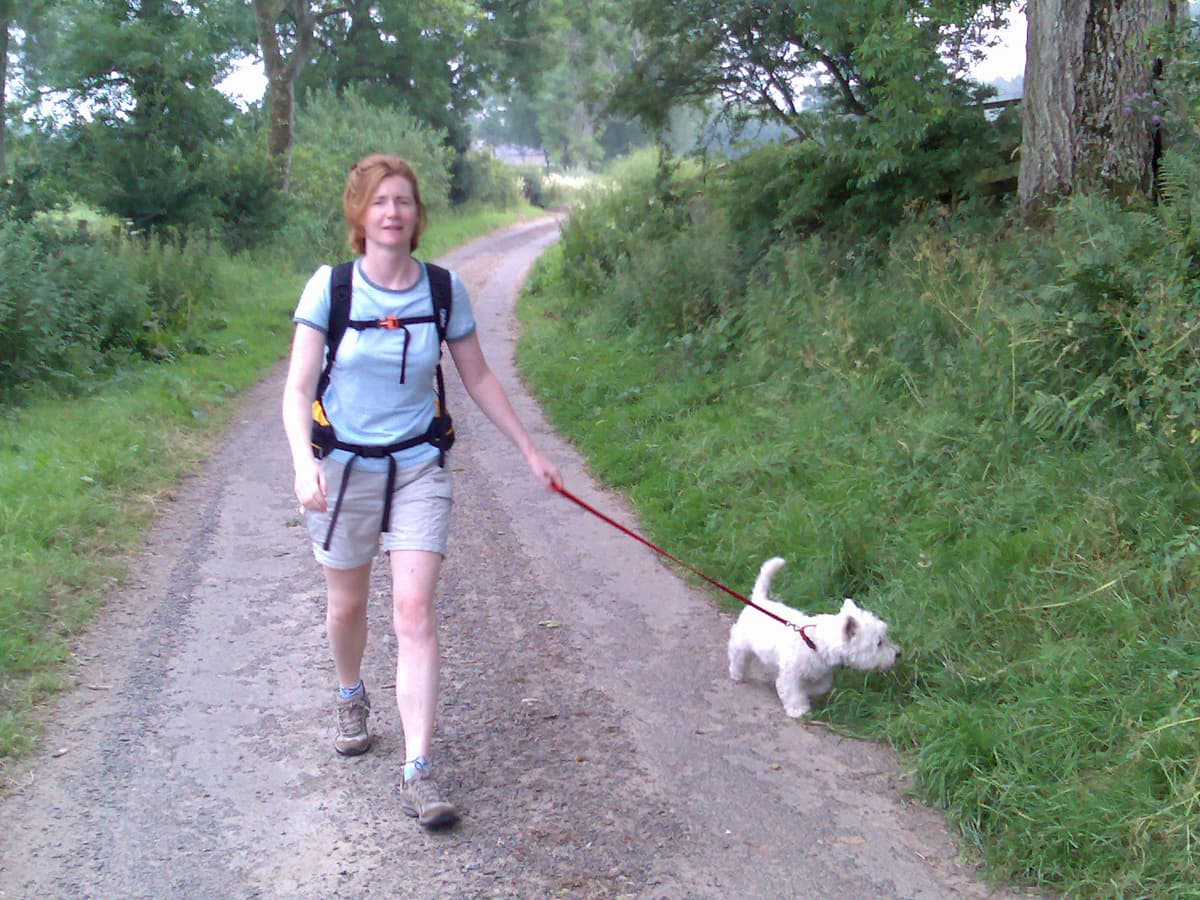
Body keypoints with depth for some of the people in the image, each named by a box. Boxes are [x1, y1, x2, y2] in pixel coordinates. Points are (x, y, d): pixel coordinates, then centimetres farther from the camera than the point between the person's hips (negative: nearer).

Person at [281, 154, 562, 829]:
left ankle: (419, 772, -8)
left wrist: (530, 450, 11)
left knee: (415, 609, -11)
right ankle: (353, 697, 48)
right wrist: (303, 461, -27)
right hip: (343, 469, 0)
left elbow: (479, 378, 9)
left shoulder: (444, 290, -2)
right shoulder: (330, 287, -7)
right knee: (348, 605, 15)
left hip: (419, 469, 0)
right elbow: (298, 388, -10)